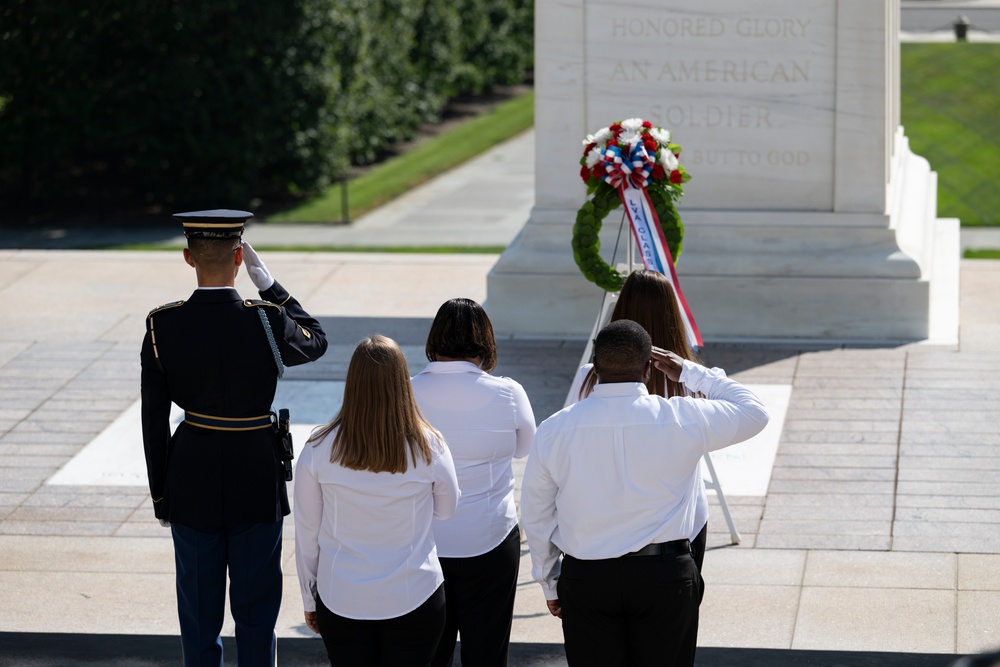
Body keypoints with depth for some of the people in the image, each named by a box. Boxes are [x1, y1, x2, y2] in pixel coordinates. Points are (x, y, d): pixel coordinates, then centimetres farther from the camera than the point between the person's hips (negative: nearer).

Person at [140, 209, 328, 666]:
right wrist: (269, 284, 3)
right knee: (256, 611, 11)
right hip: (257, 484, -1)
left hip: (192, 483, 1)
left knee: (199, 612, 12)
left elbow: (154, 421, -5)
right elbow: (317, 341, 7)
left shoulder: (162, 326, -11)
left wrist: (161, 497, 6)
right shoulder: (266, 322, -16)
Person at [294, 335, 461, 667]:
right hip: (414, 598, 0)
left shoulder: (319, 449, -12)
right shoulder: (429, 446, -13)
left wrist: (310, 600, 10)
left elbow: (306, 533, -3)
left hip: (340, 601, 0)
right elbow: (446, 509, 5)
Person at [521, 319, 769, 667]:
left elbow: (536, 517, 5)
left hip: (585, 577, 1)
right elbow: (754, 413, 6)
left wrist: (550, 584, 18)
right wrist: (690, 373, 11)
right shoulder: (682, 419, -10)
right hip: (666, 573, -1)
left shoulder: (554, 429, -4)